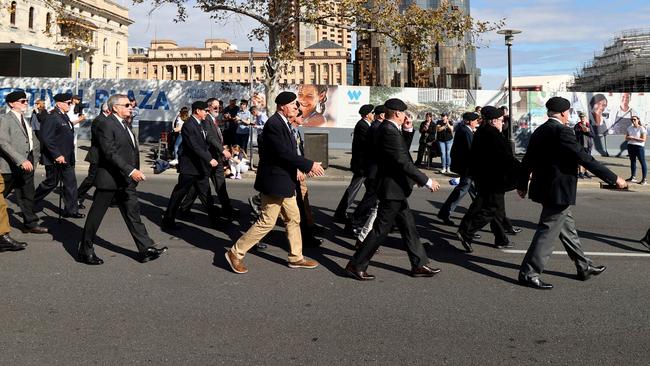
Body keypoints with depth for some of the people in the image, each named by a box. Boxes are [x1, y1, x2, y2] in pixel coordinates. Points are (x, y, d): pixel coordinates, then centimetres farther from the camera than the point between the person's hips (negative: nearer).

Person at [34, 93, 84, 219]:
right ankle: (30, 203, 23)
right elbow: (46, 138, -23)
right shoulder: (52, 118, -17)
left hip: (66, 158, 9)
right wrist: (57, 155, -23)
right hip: (55, 159, -9)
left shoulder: (64, 116, 12)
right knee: (51, 183, 3)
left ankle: (71, 210, 13)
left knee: (71, 183, 7)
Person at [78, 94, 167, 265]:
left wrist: (134, 171, 9)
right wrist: (131, 171, -26)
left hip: (126, 180, 9)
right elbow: (110, 154, -22)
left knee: (133, 213, 8)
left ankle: (146, 249, 10)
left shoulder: (124, 125, 15)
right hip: (109, 180, -9)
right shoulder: (106, 125, -14)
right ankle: (85, 252, 15)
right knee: (96, 215, 3)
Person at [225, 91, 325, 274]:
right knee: (267, 222, -4)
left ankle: (296, 257, 27)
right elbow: (284, 153, -26)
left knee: (293, 219, 16)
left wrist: (301, 167, 6)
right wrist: (309, 165, -22)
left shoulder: (283, 123, 12)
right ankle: (235, 253, 7)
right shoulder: (274, 124, -20)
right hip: (274, 181, -10)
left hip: (284, 182, 10)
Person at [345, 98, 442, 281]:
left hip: (395, 188, 10)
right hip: (392, 188, -10)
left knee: (408, 227, 15)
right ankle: (356, 266, 6)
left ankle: (420, 264, 23)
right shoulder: (389, 131, -21)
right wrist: (427, 181, -19)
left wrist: (408, 130, 6)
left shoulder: (388, 128, 9)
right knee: (381, 230, -2)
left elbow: (403, 151, 20)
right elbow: (403, 163, -24)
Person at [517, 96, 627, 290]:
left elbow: (527, 160, 14)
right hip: (558, 192, -10)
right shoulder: (562, 131, -18)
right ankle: (528, 273, 2)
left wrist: (522, 184, 27)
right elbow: (585, 158, -20)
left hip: (544, 188, 10)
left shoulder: (539, 131, 8)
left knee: (567, 228, 19)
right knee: (547, 232, -3)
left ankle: (584, 267, 32)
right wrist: (614, 179, -14)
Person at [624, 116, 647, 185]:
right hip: (630, 146, 6)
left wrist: (633, 138, -18)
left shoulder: (642, 128, -6)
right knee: (632, 161, 12)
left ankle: (644, 179, -6)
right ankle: (633, 177, 22)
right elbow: (626, 138, 15)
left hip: (639, 146, -6)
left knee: (642, 162, -5)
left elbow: (643, 139, -13)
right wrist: (629, 138, -9)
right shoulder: (630, 128, 12)